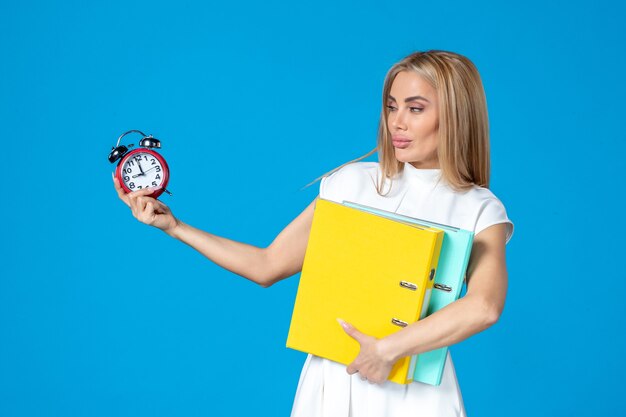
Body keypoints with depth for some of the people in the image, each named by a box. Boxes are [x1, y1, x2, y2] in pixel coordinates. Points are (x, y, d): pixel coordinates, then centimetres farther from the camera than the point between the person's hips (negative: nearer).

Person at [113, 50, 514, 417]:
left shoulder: (481, 211, -4)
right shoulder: (352, 183, 4)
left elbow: (484, 307, -23)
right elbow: (267, 266, 7)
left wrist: (390, 348, -26)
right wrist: (173, 225, 3)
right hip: (331, 378, 3)